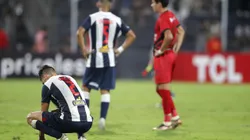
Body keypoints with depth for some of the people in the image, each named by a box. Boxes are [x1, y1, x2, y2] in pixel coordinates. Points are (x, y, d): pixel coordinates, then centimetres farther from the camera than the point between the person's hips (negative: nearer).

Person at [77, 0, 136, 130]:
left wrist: (84, 49, -7)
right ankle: (103, 118, -4)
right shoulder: (117, 20, 6)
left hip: (94, 58, -2)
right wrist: (120, 49, 7)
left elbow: (80, 32, -16)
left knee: (86, 87, 12)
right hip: (110, 60, 2)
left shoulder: (92, 18, -3)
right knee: (105, 90, 6)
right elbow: (132, 35, 6)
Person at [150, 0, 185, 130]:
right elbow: (181, 32, 20)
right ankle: (175, 117, 17)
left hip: (163, 56, -10)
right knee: (160, 89, 17)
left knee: (163, 89, -3)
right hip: (170, 55, 10)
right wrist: (176, 49, 14)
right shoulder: (171, 15, 12)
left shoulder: (162, 19, -17)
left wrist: (161, 50, -16)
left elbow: (169, 37, -30)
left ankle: (167, 122, 2)